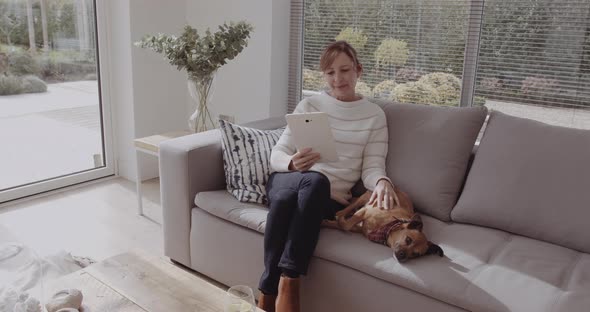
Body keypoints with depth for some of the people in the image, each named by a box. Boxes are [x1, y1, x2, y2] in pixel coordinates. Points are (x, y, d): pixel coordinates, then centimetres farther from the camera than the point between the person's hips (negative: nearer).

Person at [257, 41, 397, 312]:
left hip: (330, 198, 0)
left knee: (315, 185, -37)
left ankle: (275, 286, -33)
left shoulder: (374, 115, 10)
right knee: (314, 179, -36)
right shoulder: (308, 105, 11)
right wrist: (292, 163, -17)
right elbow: (277, 153, 7)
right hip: (287, 181, 1)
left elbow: (372, 167, 3)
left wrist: (382, 182, -21)